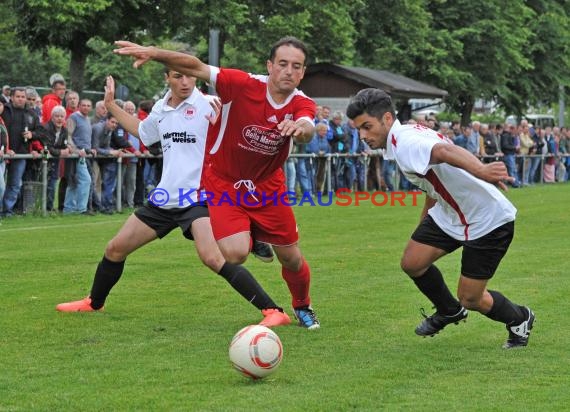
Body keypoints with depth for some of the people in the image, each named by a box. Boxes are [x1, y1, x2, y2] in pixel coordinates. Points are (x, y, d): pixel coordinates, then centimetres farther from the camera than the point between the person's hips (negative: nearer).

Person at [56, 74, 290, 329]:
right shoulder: (161, 109, 9)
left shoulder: (207, 105, -12)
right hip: (165, 199, 7)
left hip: (198, 198, -7)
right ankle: (93, 303, 41)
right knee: (115, 249, 15)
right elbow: (142, 131, 32)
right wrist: (112, 106, 32)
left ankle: (273, 311, -24)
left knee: (213, 258, -29)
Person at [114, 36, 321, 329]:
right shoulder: (243, 85, -22)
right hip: (223, 183, -3)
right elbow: (196, 67, -26)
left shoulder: (302, 104, -14)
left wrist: (299, 128, -61)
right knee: (235, 254, -23)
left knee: (291, 258, 9)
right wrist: (153, 53, -40)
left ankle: (303, 307, 40)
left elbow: (307, 129, -37)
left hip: (268, 188, 3)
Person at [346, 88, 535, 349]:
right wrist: (423, 226, 30)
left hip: (488, 219, -9)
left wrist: (481, 171, -68)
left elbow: (444, 150, -49)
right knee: (412, 263, 3)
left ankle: (519, 319, 27)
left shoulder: (405, 143, -27)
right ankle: (449, 311, 30)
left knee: (470, 299, -3)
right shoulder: (409, 134, 4)